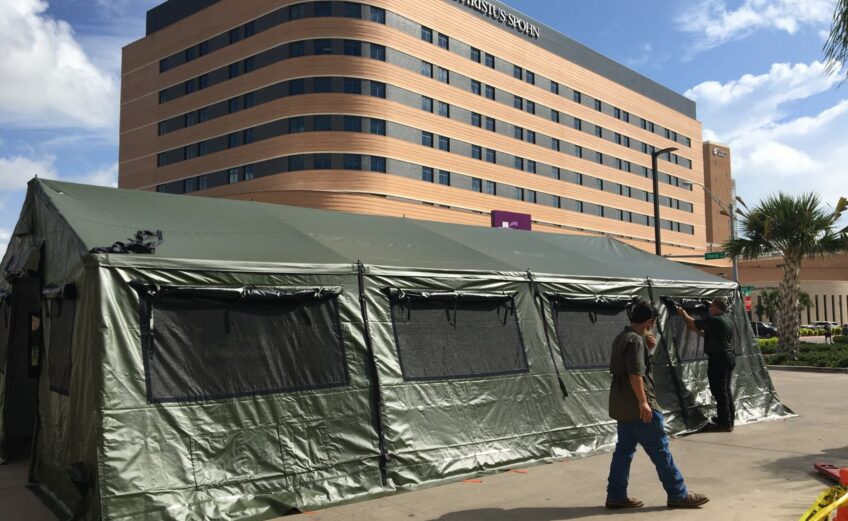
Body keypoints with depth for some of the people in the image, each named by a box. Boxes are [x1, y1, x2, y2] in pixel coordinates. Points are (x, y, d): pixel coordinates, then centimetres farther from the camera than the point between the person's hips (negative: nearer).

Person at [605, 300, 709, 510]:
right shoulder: (636, 340, -16)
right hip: (638, 407, -10)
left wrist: (648, 347, 12)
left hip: (622, 406, 10)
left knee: (624, 449, 11)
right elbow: (635, 374, -23)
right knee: (660, 449, -1)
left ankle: (616, 496, 12)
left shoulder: (621, 338, 14)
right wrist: (643, 402, -24)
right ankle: (678, 495, 8)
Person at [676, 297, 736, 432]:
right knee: (726, 389, 17)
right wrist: (697, 330, 26)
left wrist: (683, 313, 9)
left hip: (718, 359, -10)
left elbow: (693, 323, -6)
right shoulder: (727, 321, 15)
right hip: (729, 357, 10)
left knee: (719, 391, -6)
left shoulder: (713, 320, -15)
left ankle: (725, 423, -4)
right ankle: (729, 419, 25)